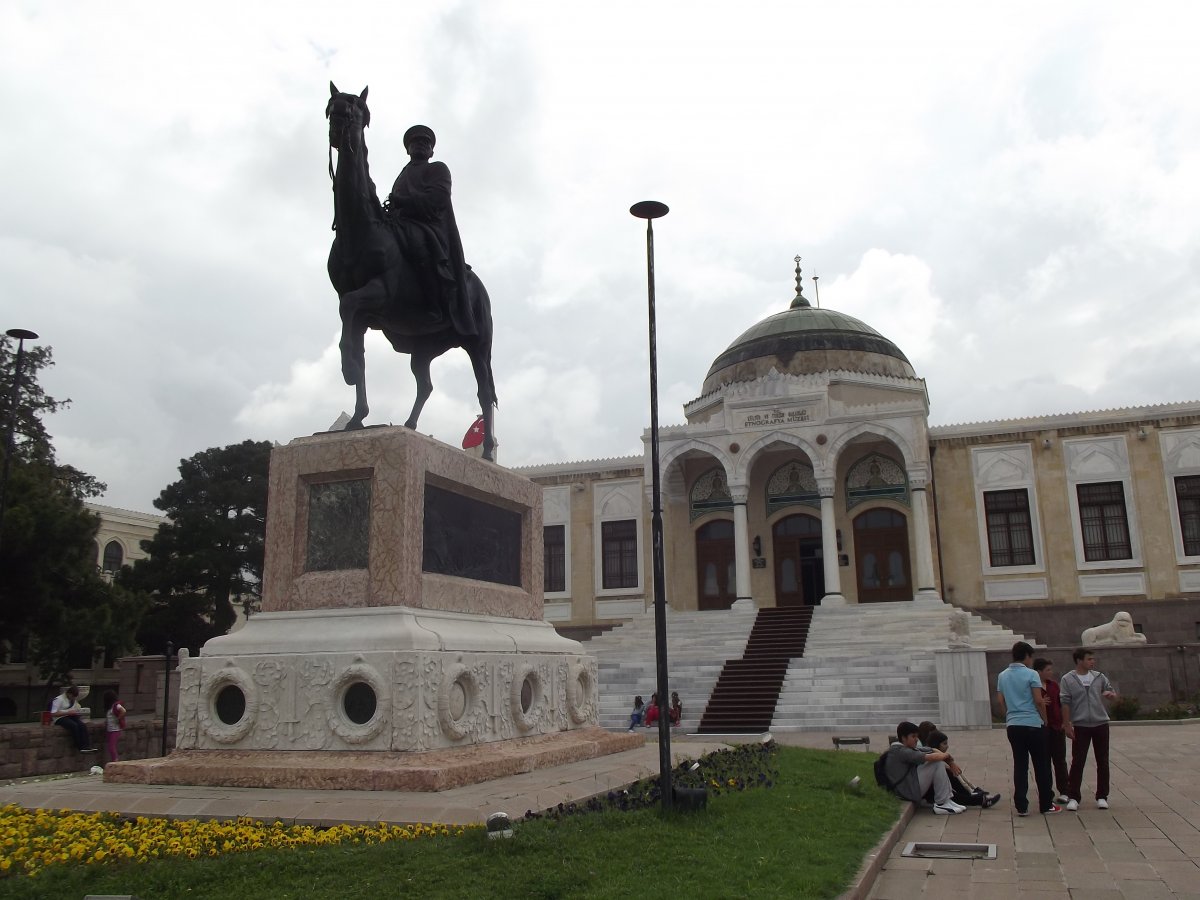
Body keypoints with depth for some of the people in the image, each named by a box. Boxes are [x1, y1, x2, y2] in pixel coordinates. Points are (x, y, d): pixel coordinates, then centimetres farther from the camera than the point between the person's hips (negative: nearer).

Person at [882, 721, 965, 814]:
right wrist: (946, 755, -6)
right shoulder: (900, 751, -18)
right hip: (910, 792, -11)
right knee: (938, 763, -15)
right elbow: (929, 757, -24)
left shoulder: (905, 749, 15)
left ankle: (948, 799, 8)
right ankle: (941, 805, -10)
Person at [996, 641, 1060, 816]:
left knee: (1020, 766, 7)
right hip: (1033, 724, -5)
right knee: (1041, 766, 7)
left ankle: (1021, 806, 5)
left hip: (1013, 725, 5)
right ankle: (1046, 805, 13)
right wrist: (1045, 719, 3)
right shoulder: (1031, 674, -8)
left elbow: (1000, 701, 10)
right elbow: (1039, 701, -11)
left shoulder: (1002, 676, 8)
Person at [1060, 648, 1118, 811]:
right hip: (1080, 726, -3)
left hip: (1101, 724, 3)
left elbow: (1113, 692, 12)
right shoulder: (1067, 680, -4)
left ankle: (1102, 796, 19)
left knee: (1102, 761, 8)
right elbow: (1066, 704, -5)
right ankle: (1073, 797, 5)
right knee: (1077, 762, -2)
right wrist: (1067, 725, -10)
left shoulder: (1099, 677, 5)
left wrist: (1111, 694, -13)